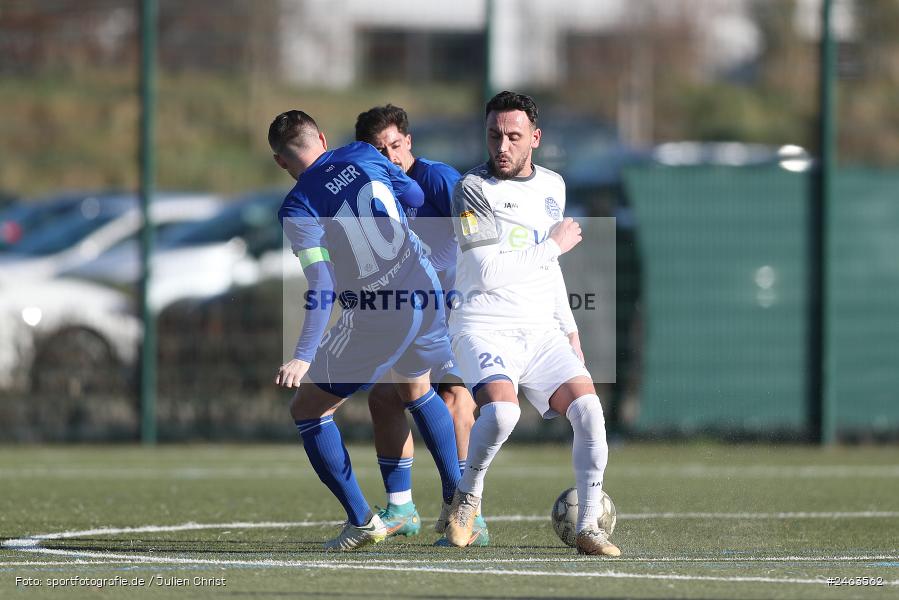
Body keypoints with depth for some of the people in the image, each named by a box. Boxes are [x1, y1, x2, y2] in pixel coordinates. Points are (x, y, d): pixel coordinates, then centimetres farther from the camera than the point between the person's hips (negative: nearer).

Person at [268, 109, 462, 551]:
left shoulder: (297, 208, -10)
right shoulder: (363, 157, 3)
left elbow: (321, 287, -20)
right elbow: (417, 197, 15)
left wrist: (303, 357, -23)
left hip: (375, 320, -6)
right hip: (427, 295, 6)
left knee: (307, 408, 10)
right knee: (416, 390, 33)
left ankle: (361, 521, 3)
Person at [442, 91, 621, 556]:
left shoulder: (552, 186, 15)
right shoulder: (473, 188, -7)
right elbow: (491, 272, -15)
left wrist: (569, 327, 24)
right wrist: (555, 245, -5)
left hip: (541, 330, 6)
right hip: (486, 325, -6)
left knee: (588, 408, -15)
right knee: (502, 408, -31)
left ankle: (589, 526, -5)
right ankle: (467, 496, -3)